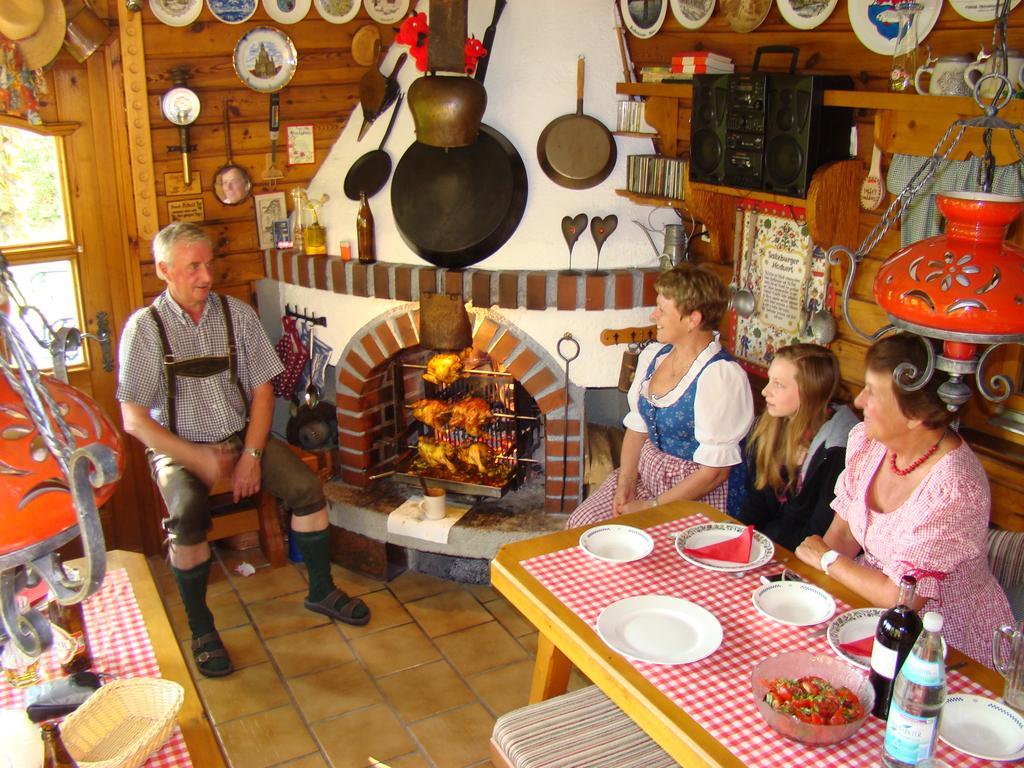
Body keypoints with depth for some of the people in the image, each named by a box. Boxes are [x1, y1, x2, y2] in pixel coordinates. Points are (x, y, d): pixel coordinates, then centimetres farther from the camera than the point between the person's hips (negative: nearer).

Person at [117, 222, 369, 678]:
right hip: (179, 448, -3)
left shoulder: (237, 314, -1)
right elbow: (134, 420, -11)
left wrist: (251, 455, -12)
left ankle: (321, 591, 5)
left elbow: (262, 390, 1)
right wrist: (200, 459, -21)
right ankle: (200, 627, -10)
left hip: (242, 437, 3)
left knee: (307, 489, -17)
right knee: (188, 514, -31)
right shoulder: (145, 328, -10)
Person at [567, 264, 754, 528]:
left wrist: (653, 507, -17)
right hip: (646, 469, 7)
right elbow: (637, 426, 8)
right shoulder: (653, 355, 5)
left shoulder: (721, 375, -20)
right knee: (581, 524, -8)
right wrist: (625, 483, -7)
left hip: (699, 494, -7)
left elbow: (715, 471, -20)